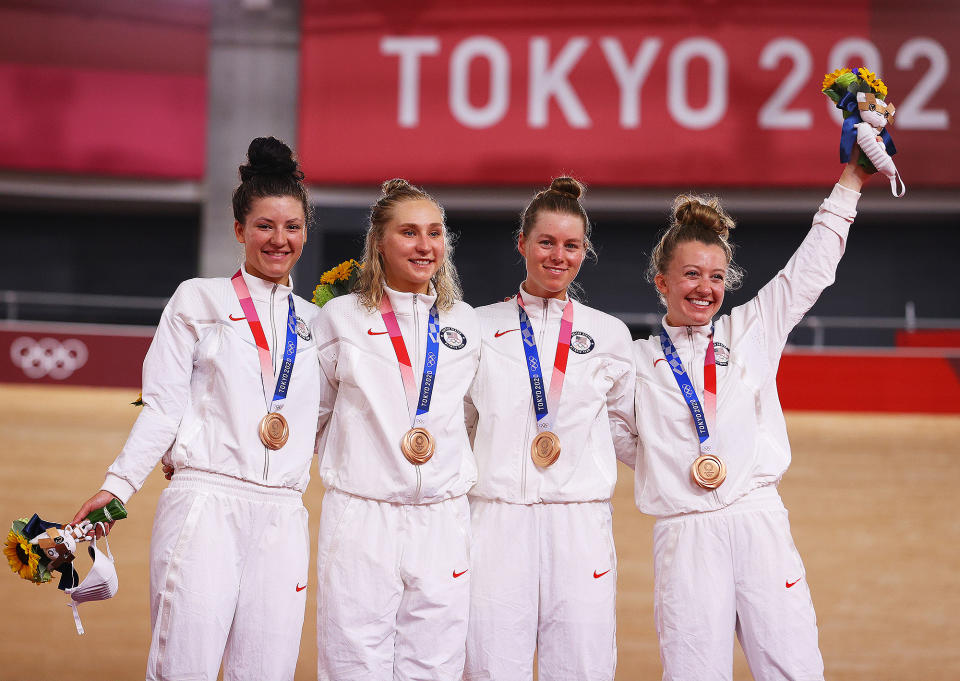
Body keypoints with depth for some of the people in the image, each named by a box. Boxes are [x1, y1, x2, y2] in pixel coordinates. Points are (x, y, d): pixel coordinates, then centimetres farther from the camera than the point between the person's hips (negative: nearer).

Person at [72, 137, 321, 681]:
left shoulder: (314, 321, 19)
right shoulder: (198, 300, 9)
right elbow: (164, 406, 3)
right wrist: (118, 485, -5)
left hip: (282, 516, 3)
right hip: (206, 502, -3)